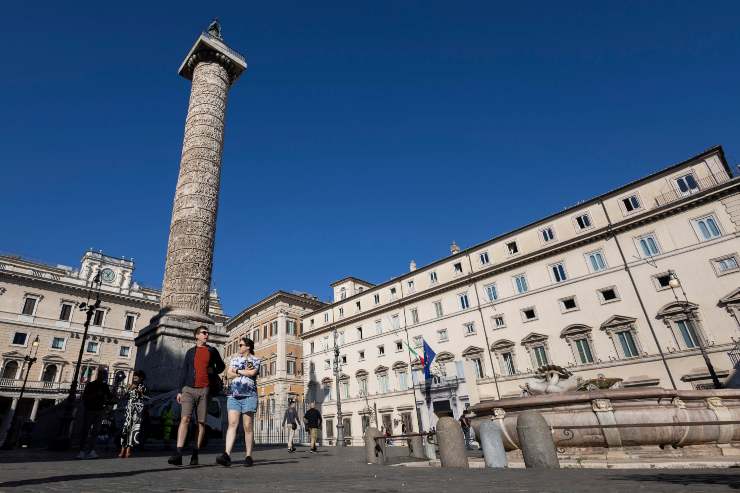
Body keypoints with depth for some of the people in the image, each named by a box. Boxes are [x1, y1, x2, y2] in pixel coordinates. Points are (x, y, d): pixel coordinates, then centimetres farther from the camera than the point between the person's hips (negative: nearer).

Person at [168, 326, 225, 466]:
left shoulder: (212, 351, 14)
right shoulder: (190, 352, 14)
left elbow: (221, 366, 22)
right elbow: (183, 371, 13)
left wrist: (213, 371, 1)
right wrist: (180, 390, 6)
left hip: (205, 390, 0)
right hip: (189, 389, 0)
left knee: (201, 422, -1)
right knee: (185, 419, -13)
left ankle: (195, 455, 5)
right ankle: (178, 454, -17)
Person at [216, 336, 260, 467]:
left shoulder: (256, 360, 6)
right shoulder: (234, 359, 18)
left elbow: (252, 373, -11)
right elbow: (229, 374, 5)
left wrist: (237, 370, -1)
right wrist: (244, 372, -5)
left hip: (249, 395, -3)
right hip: (233, 395, 3)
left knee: (248, 426, -1)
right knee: (232, 424, -10)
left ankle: (248, 456, 6)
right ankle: (227, 455, -15)